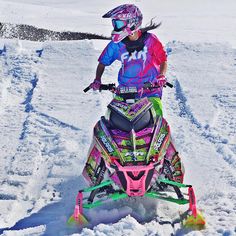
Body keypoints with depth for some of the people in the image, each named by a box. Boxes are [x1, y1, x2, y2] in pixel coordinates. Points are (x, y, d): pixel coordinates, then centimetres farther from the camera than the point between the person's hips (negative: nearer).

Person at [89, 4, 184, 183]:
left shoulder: (150, 40, -4)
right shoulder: (116, 44, 3)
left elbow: (163, 61, 4)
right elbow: (103, 62, 14)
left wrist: (161, 76, -14)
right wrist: (97, 80, 0)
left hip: (150, 92, -3)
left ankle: (174, 162, 0)